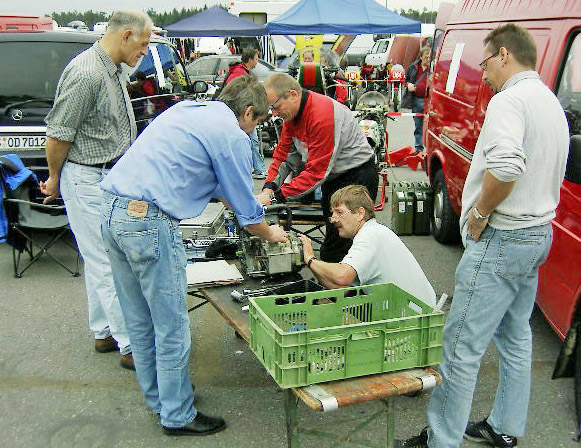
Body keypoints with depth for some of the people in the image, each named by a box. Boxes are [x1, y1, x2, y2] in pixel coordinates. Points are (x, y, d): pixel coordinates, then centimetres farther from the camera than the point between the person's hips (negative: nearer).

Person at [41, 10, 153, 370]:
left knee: (100, 261, 17)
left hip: (111, 176, 10)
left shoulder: (114, 70, 11)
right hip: (87, 181, -10)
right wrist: (55, 180, -3)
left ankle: (105, 333, 30)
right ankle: (132, 347, 4)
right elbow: (59, 135, -17)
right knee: (108, 265, -4)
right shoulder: (86, 74, -21)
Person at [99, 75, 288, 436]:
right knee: (172, 328, 5)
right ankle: (178, 416, 19)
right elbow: (248, 212, 3)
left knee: (140, 321, 20)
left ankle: (158, 396, 36)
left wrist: (241, 202, 42)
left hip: (112, 213, 9)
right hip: (150, 223, -9)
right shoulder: (232, 136, -5)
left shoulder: (187, 109, 21)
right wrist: (271, 234, 22)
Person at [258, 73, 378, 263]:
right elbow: (284, 154, 4)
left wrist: (275, 197, -29)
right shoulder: (293, 112, 1)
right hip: (333, 177, 9)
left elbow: (316, 171, -29)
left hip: (357, 179, -9)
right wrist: (269, 187, -12)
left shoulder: (322, 114, -28)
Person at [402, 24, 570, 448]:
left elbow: (505, 166, -35)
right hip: (539, 233, 11)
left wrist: (480, 212, -19)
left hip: (502, 239, -11)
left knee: (462, 346, -2)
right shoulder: (551, 103, 16)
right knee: (516, 336, 20)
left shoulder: (509, 100, -17)